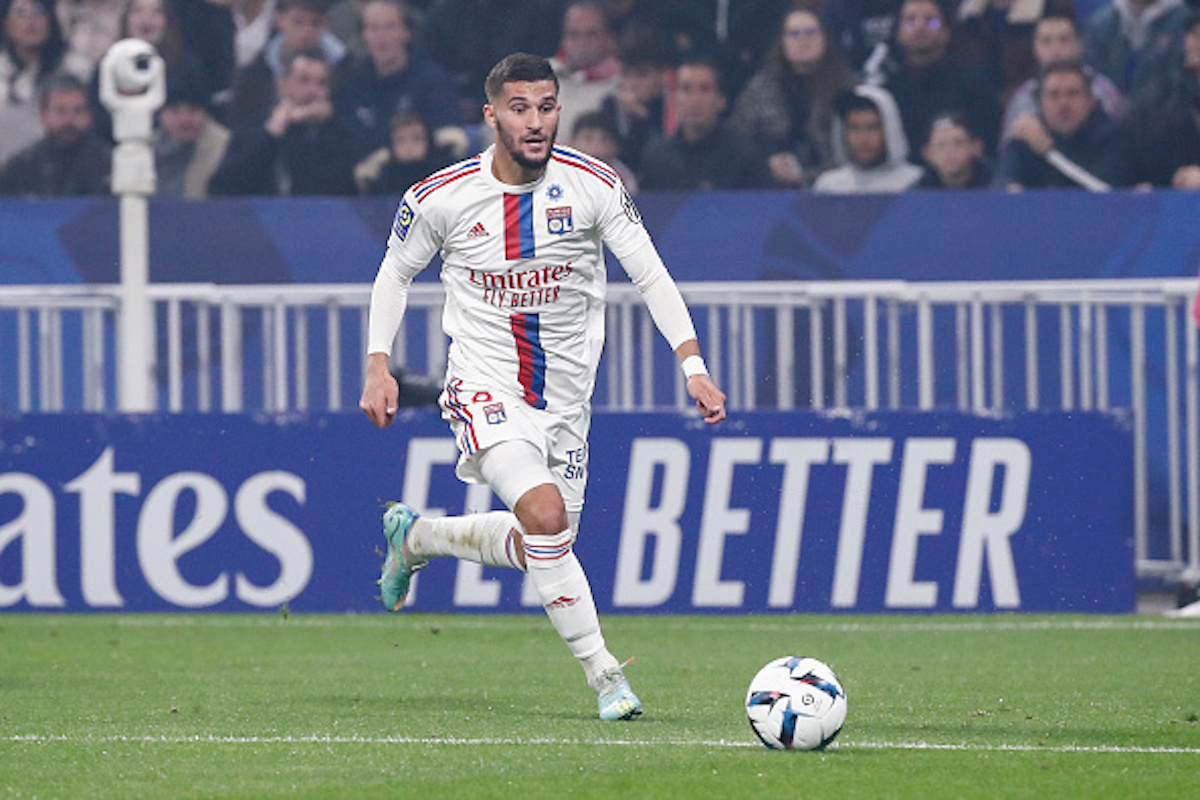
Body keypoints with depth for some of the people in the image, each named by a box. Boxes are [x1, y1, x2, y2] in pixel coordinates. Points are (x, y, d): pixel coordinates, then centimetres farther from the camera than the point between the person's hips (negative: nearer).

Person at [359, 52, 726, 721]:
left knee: (539, 548, 11)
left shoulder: (593, 185, -9)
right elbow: (395, 273, 6)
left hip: (565, 396, 4)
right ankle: (604, 673, -16)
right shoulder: (441, 198, -10)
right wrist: (379, 366, -3)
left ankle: (415, 537, 39)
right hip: (485, 385, -4)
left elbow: (650, 272, -9)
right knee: (546, 515, -25)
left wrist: (693, 365, -19)